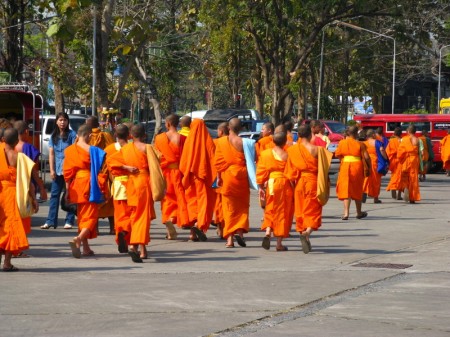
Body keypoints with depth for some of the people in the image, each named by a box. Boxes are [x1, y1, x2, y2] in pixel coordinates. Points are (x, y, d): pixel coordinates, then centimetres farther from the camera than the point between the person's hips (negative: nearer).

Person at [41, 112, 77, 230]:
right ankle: (50, 221, 2)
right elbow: (51, 153, 8)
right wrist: (52, 170, 0)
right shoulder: (53, 136, 9)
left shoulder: (72, 134, -2)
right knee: (54, 194, 2)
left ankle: (69, 221, 3)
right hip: (57, 170, 4)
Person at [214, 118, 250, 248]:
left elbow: (217, 162, 0)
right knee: (242, 207, 13)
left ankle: (230, 238, 1)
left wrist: (219, 177, 10)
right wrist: (249, 176, 7)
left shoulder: (221, 142, -3)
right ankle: (240, 231, -7)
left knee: (229, 208, 6)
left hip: (227, 177, 1)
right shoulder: (243, 142, -8)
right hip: (241, 177, -1)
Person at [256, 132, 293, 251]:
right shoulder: (288, 155, -6)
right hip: (286, 184, -2)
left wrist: (260, 186, 9)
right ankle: (279, 243, 6)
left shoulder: (265, 154, 1)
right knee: (283, 213, 5)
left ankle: (267, 232, -9)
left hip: (271, 184, 2)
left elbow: (261, 171, 2)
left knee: (270, 210, 16)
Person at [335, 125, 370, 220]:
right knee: (357, 190, 15)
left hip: (345, 166, 0)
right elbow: (366, 157, -8)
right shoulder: (359, 144, -7)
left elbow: (337, 154, 1)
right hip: (357, 166, 0)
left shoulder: (342, 143, -3)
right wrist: (369, 166, 7)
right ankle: (359, 213, 27)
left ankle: (346, 212, -16)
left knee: (346, 189, 0)